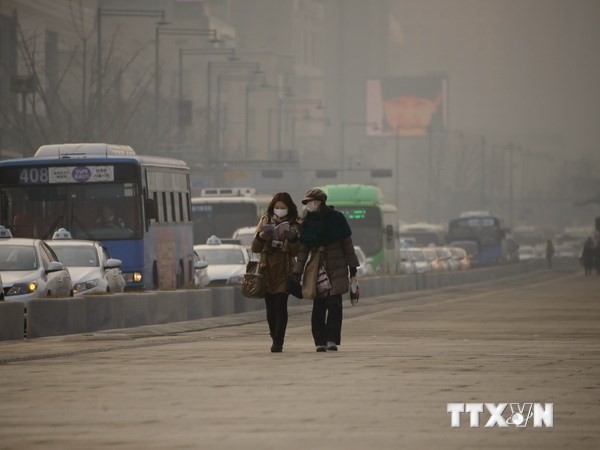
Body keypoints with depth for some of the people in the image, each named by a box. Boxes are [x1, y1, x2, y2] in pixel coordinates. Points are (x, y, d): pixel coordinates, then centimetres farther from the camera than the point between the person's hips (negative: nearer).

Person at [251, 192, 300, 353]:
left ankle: (278, 341, -15)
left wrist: (292, 237, -18)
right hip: (267, 269, 3)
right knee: (270, 307, 3)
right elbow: (255, 249, 7)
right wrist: (260, 236, -14)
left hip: (284, 270, -3)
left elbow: (295, 252, -1)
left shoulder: (293, 225, 5)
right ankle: (275, 338, 18)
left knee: (281, 304, -14)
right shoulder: (265, 221, 10)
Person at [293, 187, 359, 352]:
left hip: (337, 269, -2)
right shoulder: (307, 223, 7)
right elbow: (303, 249, 8)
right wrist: (298, 271, 2)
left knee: (334, 305, -8)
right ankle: (320, 341, 1)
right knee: (319, 306, -2)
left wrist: (352, 265, 4)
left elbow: (347, 243, 5)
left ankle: (332, 340, -6)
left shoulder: (336, 218, 1)